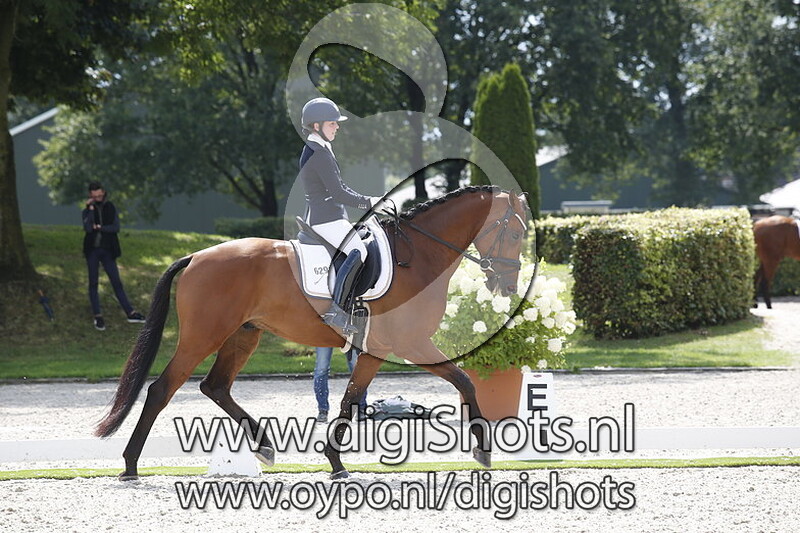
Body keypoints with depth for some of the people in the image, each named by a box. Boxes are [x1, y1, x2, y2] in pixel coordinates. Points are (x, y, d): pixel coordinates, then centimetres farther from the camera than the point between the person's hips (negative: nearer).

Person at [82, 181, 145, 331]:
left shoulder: (110, 208, 5)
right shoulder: (87, 210, 3)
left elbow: (116, 227, -5)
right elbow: (88, 228, -15)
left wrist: (99, 227, -13)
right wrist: (91, 209, -16)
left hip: (107, 250, 0)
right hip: (92, 250, 0)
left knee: (116, 282, 2)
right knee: (93, 283, 2)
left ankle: (130, 313, 4)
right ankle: (98, 317, 7)